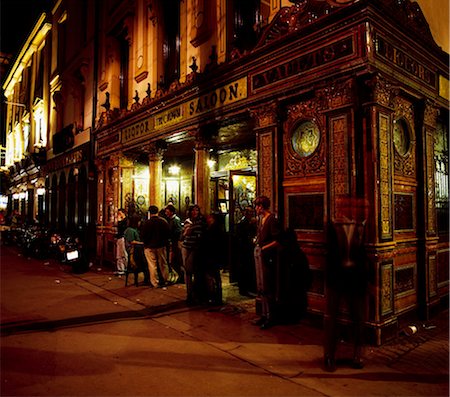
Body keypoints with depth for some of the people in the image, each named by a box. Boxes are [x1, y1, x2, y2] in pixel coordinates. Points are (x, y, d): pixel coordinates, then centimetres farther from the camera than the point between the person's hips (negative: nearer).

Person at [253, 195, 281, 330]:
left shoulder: (272, 220, -14)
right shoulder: (261, 219, 13)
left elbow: (277, 240, -17)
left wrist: (265, 248, -19)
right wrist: (257, 242, 6)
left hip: (267, 256, -9)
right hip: (259, 254, 9)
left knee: (267, 288, -2)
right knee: (261, 287, 15)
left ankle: (270, 318, 9)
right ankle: (264, 315, 27)